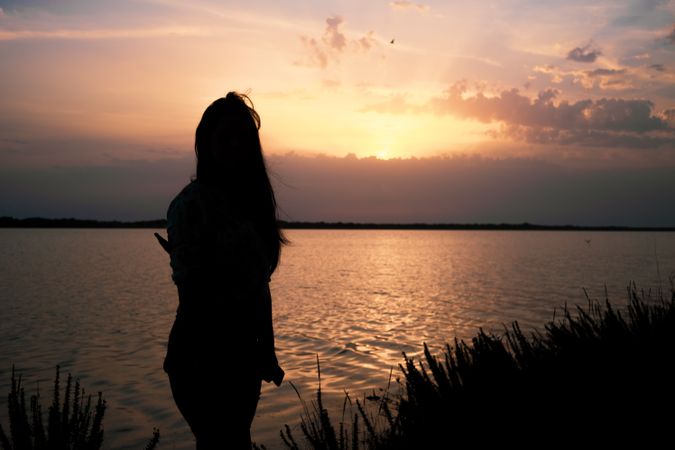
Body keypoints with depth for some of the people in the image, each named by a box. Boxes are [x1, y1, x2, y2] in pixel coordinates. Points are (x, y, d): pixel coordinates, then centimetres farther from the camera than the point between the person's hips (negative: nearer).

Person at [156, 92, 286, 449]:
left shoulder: (250, 201, 9)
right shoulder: (192, 203, -13)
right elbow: (189, 288, -16)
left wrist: (266, 353, 14)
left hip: (243, 355, 8)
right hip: (205, 357, -8)